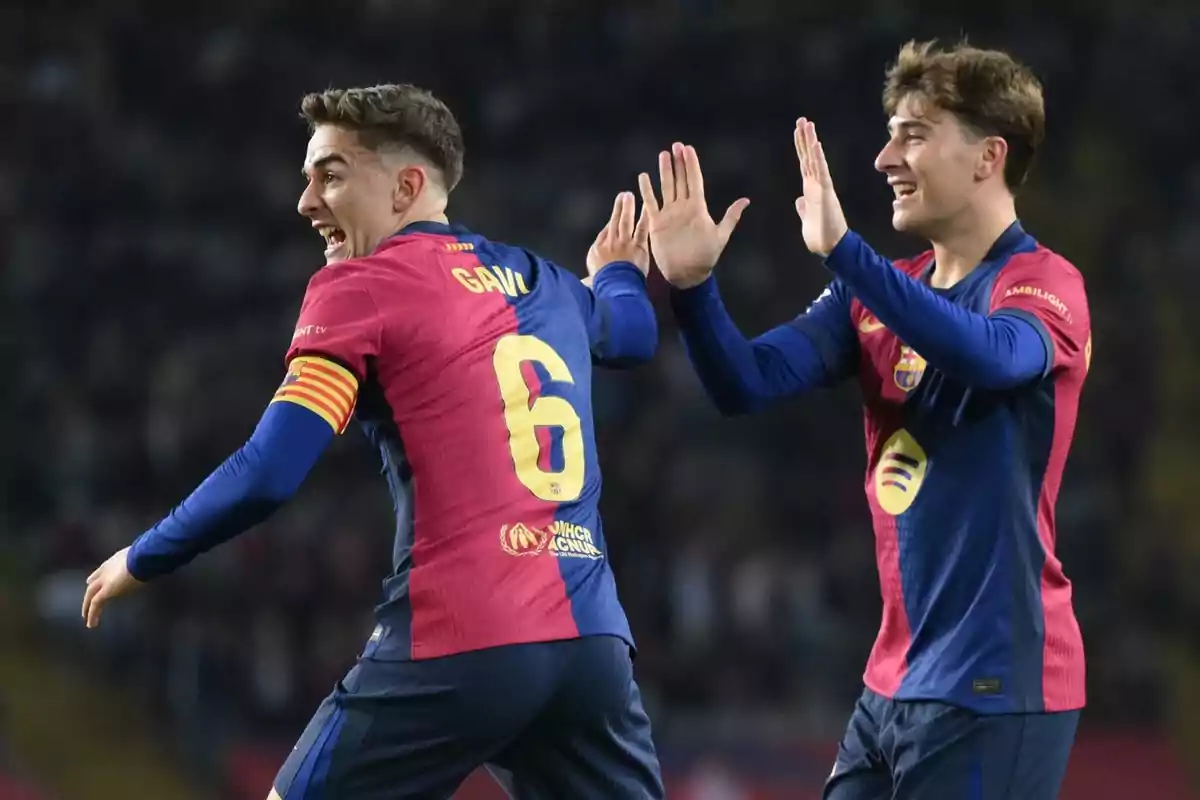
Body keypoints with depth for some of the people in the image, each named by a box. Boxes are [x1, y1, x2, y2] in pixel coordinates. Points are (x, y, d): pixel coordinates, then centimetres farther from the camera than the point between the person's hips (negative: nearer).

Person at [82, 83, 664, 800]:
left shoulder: (361, 286, -1)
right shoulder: (545, 283, 18)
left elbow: (268, 477, -9)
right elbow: (633, 335, 43)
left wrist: (142, 561, 6)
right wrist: (617, 274, 67)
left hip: (458, 646, -6)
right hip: (591, 643, 6)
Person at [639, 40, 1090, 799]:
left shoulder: (1044, 282, -9)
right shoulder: (881, 295, 12)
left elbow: (989, 357, -32)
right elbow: (747, 383, 5)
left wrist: (844, 250, -38)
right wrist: (693, 283, -13)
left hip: (994, 685, -7)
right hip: (896, 681, 7)